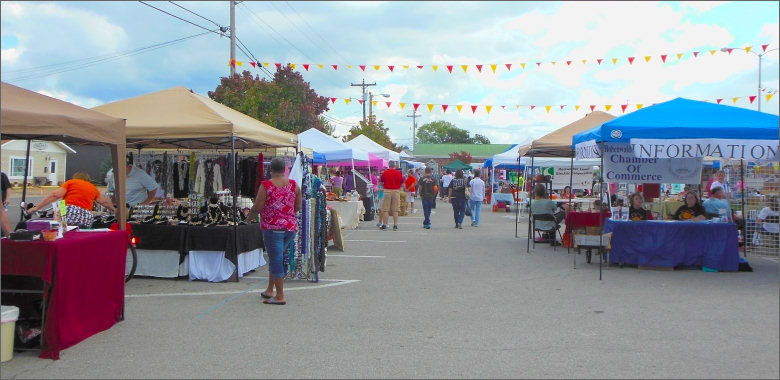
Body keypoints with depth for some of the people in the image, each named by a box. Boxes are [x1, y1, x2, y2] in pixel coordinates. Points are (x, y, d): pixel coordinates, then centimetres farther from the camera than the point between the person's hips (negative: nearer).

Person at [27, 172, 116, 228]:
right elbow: (104, 202, 43)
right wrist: (113, 209, 64)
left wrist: (37, 207, 0)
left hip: (68, 213, -4)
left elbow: (55, 195, 0)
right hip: (86, 219, 4)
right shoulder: (93, 188, 28)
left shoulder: (71, 182, 16)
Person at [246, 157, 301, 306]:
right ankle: (270, 290, 27)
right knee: (277, 258, 19)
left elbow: (257, 207, -9)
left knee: (276, 260, 1)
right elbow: (298, 207, 8)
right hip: (291, 226, 5)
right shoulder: (294, 185, 2)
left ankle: (280, 296, 4)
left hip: (272, 227, -5)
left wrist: (250, 216, 11)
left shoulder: (265, 185, -10)